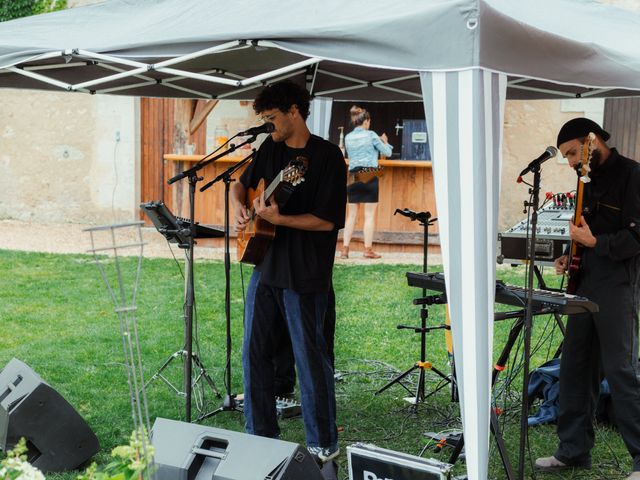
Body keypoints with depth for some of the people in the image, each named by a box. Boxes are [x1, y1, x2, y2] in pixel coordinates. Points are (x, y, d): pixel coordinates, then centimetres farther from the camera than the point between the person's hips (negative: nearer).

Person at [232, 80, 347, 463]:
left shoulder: (327, 157, -12)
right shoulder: (271, 149, 8)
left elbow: (327, 220, -17)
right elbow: (243, 184, 24)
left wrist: (278, 219, -25)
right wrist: (239, 206, 2)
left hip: (304, 274, -7)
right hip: (265, 266, 7)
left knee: (310, 357, 1)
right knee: (255, 351, 11)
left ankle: (324, 444, 14)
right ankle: (262, 434, 25)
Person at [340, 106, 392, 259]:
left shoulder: (348, 138, 8)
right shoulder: (371, 135, -5)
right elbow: (387, 152, 0)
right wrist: (384, 141, 21)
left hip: (353, 176, 4)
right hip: (370, 176, -4)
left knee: (351, 215, 7)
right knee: (370, 215, 0)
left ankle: (345, 249, 2)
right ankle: (368, 249, -1)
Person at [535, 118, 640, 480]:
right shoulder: (592, 179, 16)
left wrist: (593, 243, -18)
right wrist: (572, 257, 11)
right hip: (586, 285, 9)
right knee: (574, 367, 11)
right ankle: (574, 450, 20)